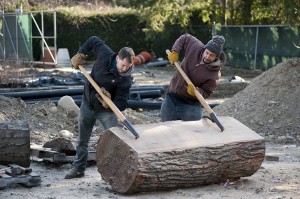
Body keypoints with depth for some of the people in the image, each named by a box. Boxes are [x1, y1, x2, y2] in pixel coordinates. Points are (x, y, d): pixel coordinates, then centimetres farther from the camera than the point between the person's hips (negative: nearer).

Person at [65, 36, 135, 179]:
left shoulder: (126, 79, -26)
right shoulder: (104, 55, -21)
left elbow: (122, 103, -28)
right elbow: (93, 41, -1)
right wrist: (80, 54, -6)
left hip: (106, 109, -3)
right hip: (87, 104, 3)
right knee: (82, 140, 15)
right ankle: (78, 169, 30)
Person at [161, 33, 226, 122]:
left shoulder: (214, 75, -18)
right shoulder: (195, 46, -10)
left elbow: (206, 93, -12)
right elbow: (184, 38, 10)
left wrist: (196, 92, -32)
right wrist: (175, 51, -4)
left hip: (191, 105, -3)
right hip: (171, 99, 4)